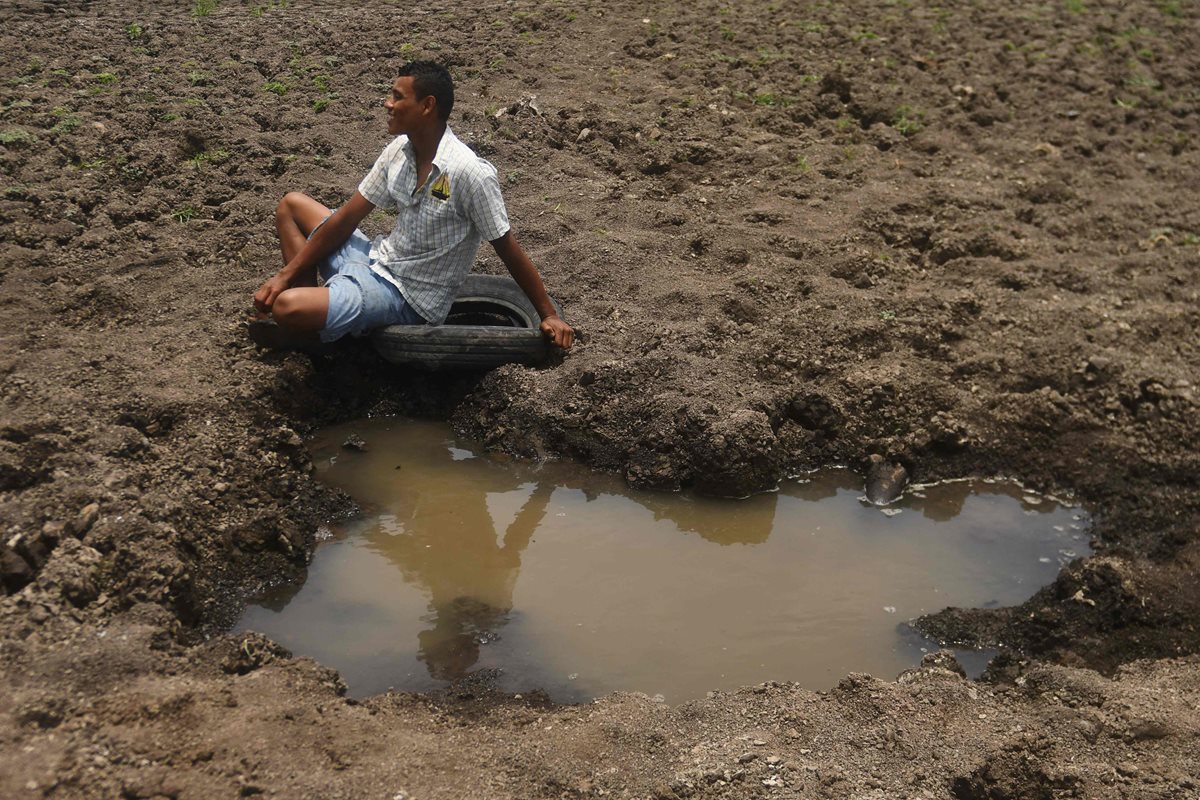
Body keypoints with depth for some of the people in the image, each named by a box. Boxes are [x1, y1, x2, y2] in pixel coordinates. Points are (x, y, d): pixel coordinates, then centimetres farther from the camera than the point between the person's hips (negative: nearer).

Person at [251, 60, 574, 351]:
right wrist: (285, 275, 2)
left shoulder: (469, 173, -26)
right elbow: (347, 218, 4)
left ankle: (320, 332, 10)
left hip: (408, 297, -8)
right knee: (292, 204, 15)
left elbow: (508, 250, -16)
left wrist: (549, 316, -11)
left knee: (287, 307, -27)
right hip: (380, 260, 8)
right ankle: (313, 309, 4)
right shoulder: (399, 150, -2)